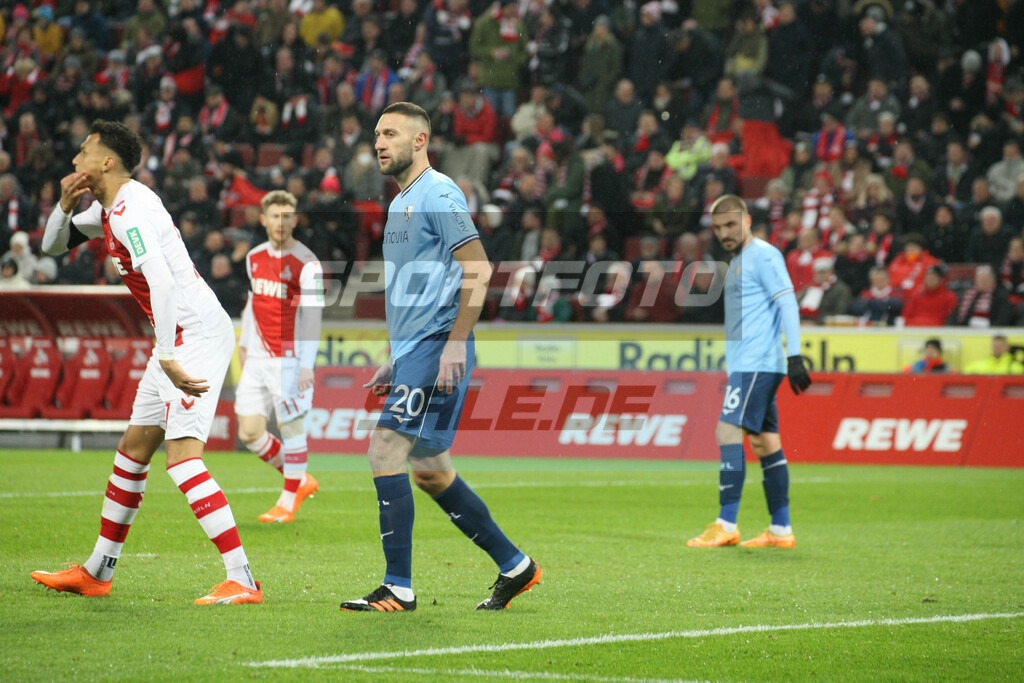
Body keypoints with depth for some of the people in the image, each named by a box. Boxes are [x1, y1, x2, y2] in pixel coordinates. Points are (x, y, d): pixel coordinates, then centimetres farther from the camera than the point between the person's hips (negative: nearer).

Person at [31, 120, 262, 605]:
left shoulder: (130, 210, -17)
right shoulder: (109, 209, 15)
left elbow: (162, 282, -27)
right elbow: (53, 246, 27)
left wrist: (167, 357, -30)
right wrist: (65, 205, 6)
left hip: (196, 333, -11)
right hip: (181, 336, 11)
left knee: (182, 454, -18)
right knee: (133, 448, 16)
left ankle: (242, 580, -23)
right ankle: (97, 572, 26)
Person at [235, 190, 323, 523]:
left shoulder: (306, 263, -11)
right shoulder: (254, 257, 9)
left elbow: (312, 317, -15)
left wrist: (307, 366, -21)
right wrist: (244, 343, 26)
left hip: (289, 358, -6)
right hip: (258, 358, 6)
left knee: (291, 427, -1)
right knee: (249, 433, 3)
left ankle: (289, 500, 16)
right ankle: (300, 481, 24)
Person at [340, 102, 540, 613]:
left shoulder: (438, 193, -8)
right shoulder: (401, 203, 21)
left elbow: (477, 269, -16)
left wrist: (456, 342, -22)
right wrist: (394, 360, 24)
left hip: (437, 348, -10)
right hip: (414, 350, 10)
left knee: (385, 449, -16)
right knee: (429, 469, 11)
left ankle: (398, 588, -14)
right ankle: (514, 566, 20)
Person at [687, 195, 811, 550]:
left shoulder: (763, 255, -9)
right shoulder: (737, 261, 20)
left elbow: (787, 303, -15)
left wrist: (794, 357, -22)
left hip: (758, 364, -10)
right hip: (745, 364, 10)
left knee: (728, 431, -15)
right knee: (764, 442, 7)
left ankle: (726, 525, -17)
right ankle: (781, 530, 8)